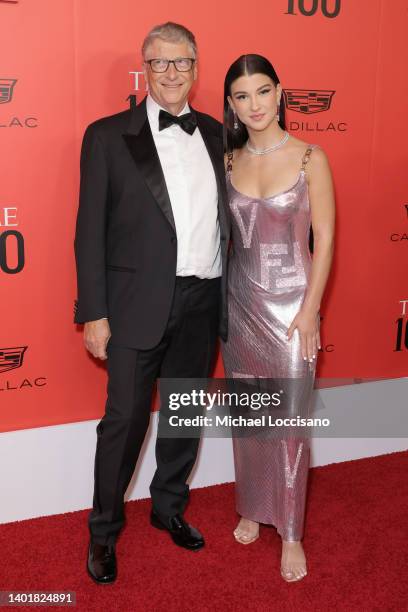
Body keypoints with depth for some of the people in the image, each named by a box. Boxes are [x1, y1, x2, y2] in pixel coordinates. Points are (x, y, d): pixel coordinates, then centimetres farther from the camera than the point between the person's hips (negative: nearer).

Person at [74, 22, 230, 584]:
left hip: (202, 303, 4)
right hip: (139, 305, -4)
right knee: (125, 418, 4)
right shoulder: (109, 135, -2)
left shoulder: (217, 135, 9)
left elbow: (224, 217, 12)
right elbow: (90, 229, -4)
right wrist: (94, 314, -9)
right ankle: (104, 532, 25)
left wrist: (230, 298, 6)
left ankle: (169, 507, 39)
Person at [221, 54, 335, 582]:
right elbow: (222, 234, 8)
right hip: (239, 301, 4)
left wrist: (309, 310, -11)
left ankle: (290, 532, 17)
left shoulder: (310, 158, -6)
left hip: (290, 302, -3)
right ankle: (252, 507, 32)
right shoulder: (228, 160, 4)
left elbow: (324, 239, -7)